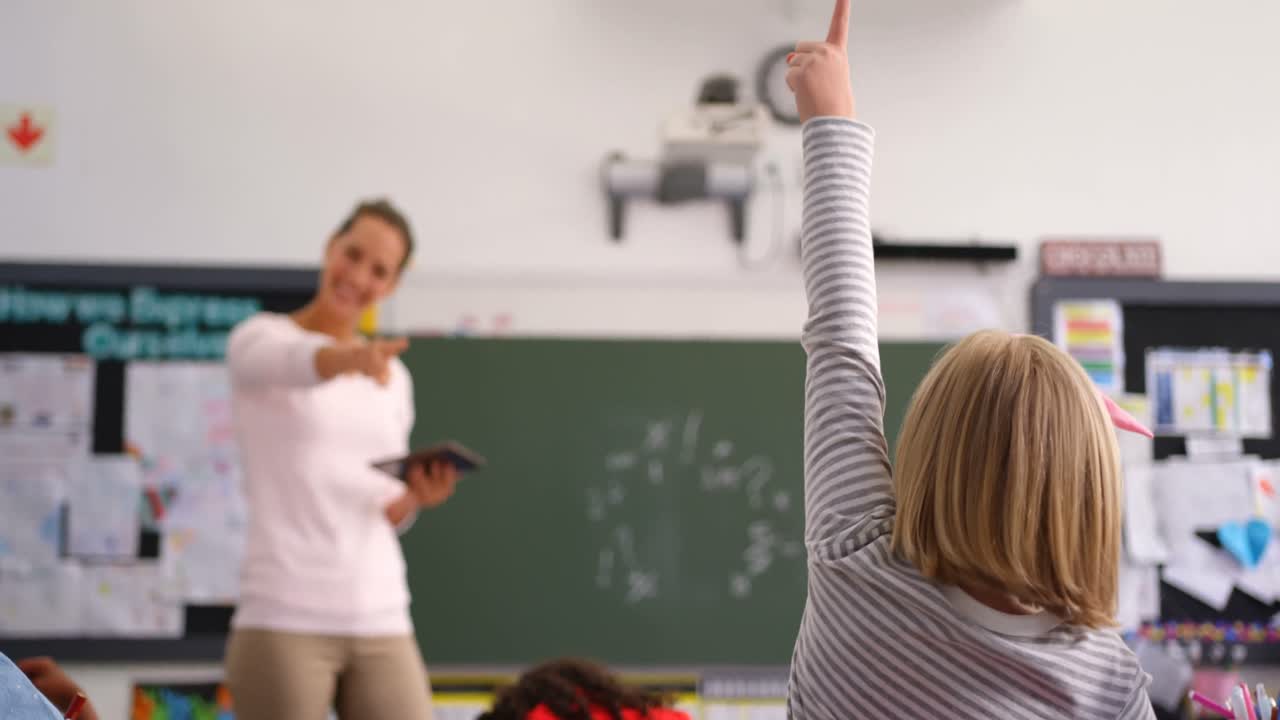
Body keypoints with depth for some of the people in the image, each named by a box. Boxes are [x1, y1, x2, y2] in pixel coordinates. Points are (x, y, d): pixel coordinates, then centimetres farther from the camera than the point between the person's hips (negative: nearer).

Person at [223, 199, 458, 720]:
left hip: (381, 621, 5)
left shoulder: (394, 378, 16)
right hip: (284, 620, -5)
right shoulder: (260, 338, 0)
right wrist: (347, 358, -49)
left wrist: (415, 498, -2)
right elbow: (286, 363, -27)